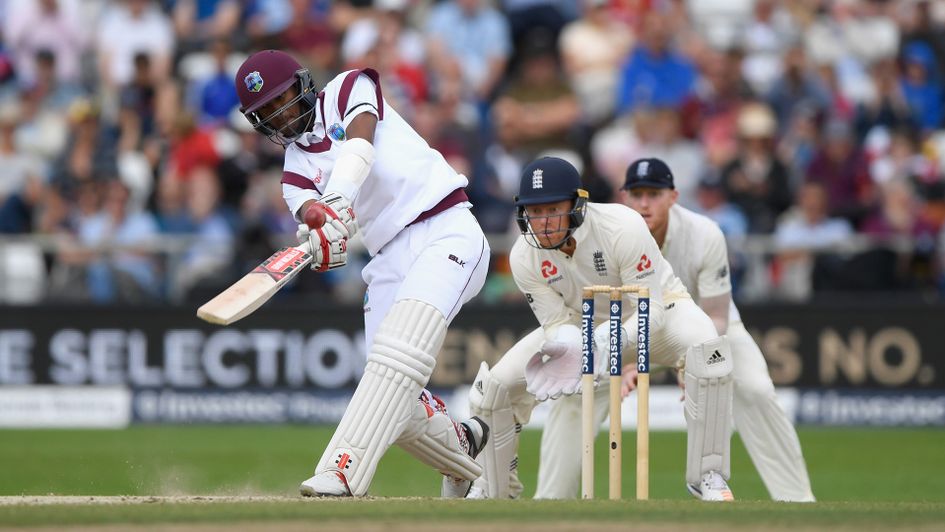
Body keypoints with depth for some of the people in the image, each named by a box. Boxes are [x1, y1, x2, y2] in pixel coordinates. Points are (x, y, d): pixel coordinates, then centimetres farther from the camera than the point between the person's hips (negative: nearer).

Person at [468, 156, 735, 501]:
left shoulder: (623, 228, -34)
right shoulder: (525, 257, -21)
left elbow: (651, 310, -30)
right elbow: (558, 322, -16)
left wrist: (614, 342, -49)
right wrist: (567, 347, -41)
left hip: (659, 308, -3)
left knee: (705, 347, -37)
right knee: (494, 385, -9)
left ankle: (707, 475, -25)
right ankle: (494, 489, 16)